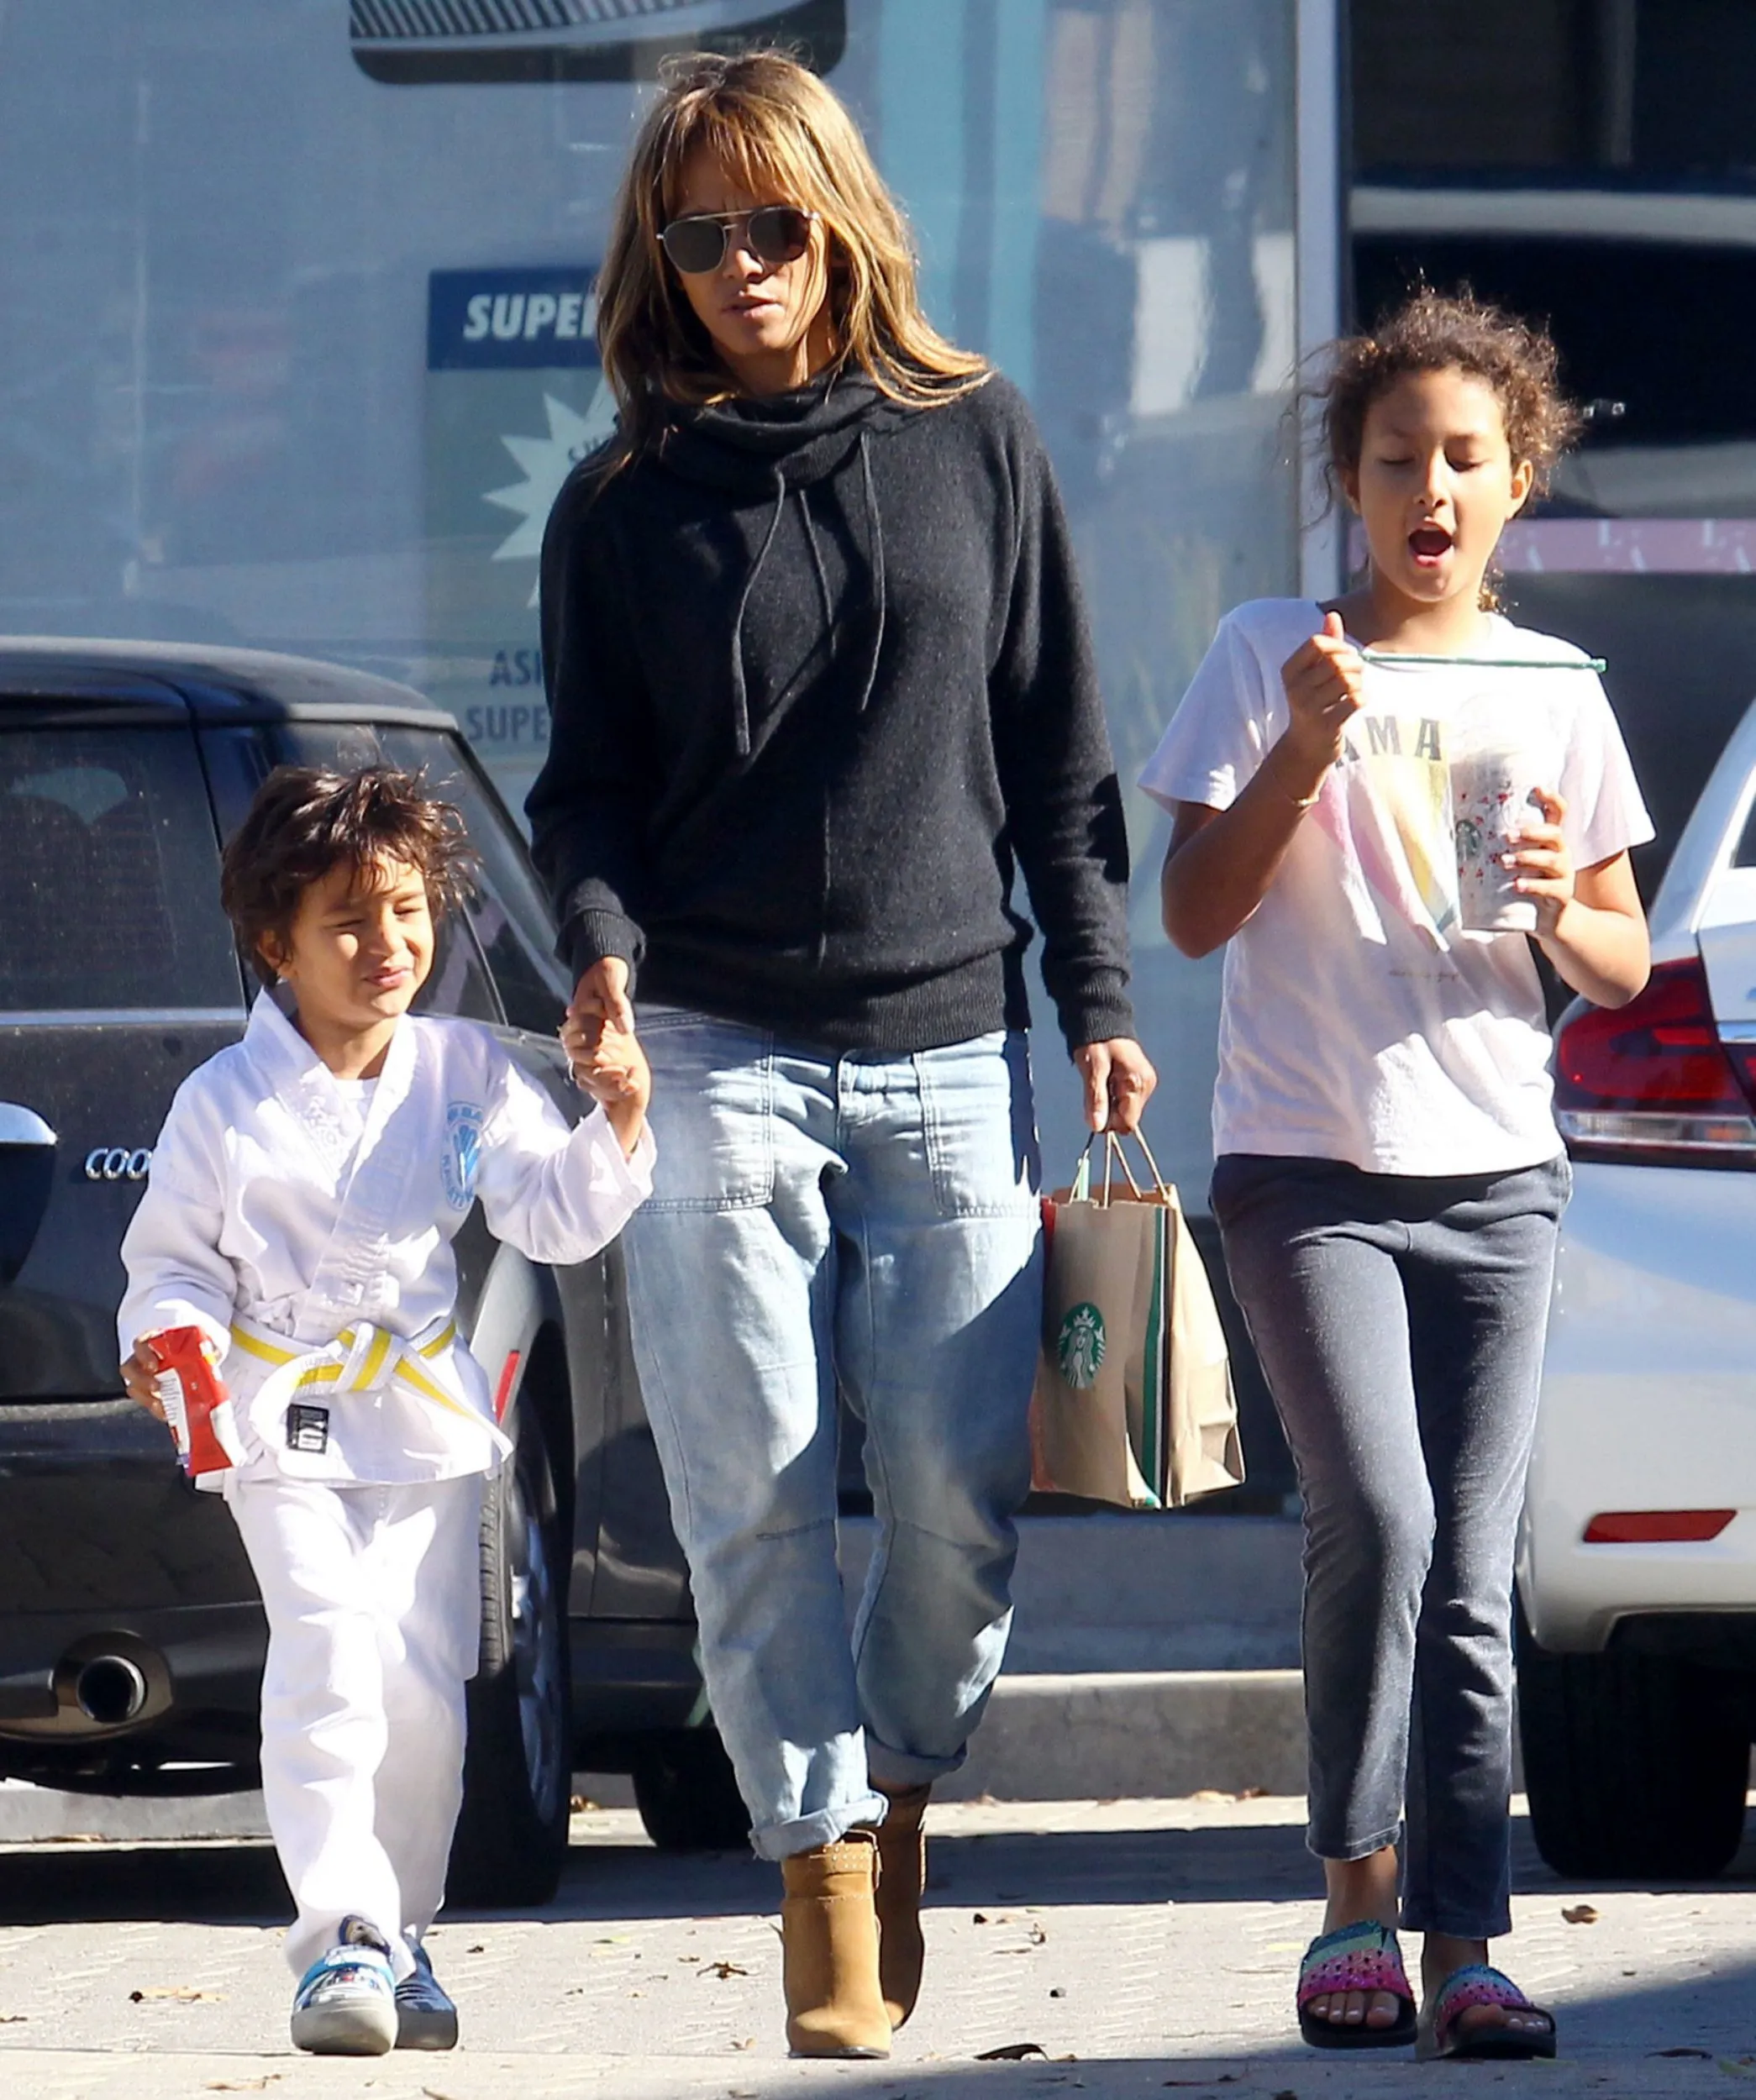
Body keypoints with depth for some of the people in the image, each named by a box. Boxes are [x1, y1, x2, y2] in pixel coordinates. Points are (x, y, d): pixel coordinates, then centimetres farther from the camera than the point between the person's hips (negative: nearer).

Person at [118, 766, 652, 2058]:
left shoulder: (466, 1075, 3)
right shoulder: (226, 1104, -6)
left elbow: (557, 1220, 2)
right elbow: (175, 1255, 2)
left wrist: (616, 1127, -14)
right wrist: (168, 1331, -18)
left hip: (429, 1429, 3)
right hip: (287, 1431, -3)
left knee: (425, 1689, 3)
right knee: (329, 1662, -18)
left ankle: (400, 1940, 16)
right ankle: (340, 1937, -17)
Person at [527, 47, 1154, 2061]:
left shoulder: (972, 441, 8)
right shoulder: (624, 507, 6)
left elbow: (1057, 751, 11)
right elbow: (587, 785, 8)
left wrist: (1098, 995, 8)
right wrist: (605, 945, -12)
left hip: (953, 1049, 1)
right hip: (715, 1061, -1)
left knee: (964, 1495, -3)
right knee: (755, 1498, -7)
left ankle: (896, 1794, 21)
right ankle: (821, 1863, 0)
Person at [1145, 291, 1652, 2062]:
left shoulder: (1552, 690, 10)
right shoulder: (1270, 656, 3)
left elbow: (1623, 968, 13)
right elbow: (1194, 915, -2)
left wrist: (1565, 914, -10)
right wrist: (1302, 752, -15)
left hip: (1492, 1179, 3)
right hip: (1305, 1167, -3)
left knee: (1471, 1584, -1)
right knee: (1377, 1519, -20)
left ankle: (1463, 1945, -1)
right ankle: (1357, 1895, -8)